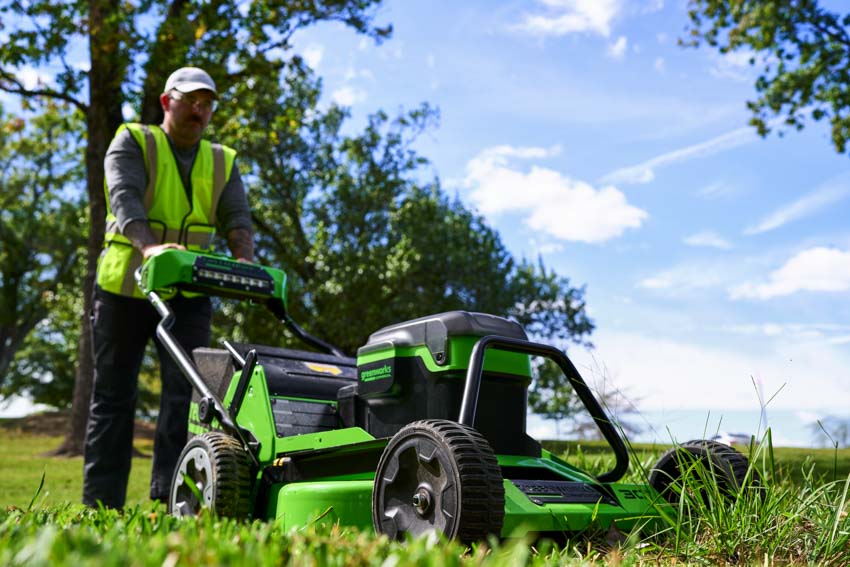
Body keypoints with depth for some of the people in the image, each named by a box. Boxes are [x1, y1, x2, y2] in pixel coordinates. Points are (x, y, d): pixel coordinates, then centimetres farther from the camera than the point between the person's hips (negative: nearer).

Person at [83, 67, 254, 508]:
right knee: (113, 397, 5)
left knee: (186, 391, -8)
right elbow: (124, 197, -19)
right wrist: (149, 245, -40)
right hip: (124, 289, -2)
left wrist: (244, 260, -27)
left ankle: (171, 497, -5)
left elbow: (236, 218, -4)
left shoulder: (222, 163, 10)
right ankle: (100, 504, 12)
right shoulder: (132, 143, 0)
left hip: (188, 295, 2)